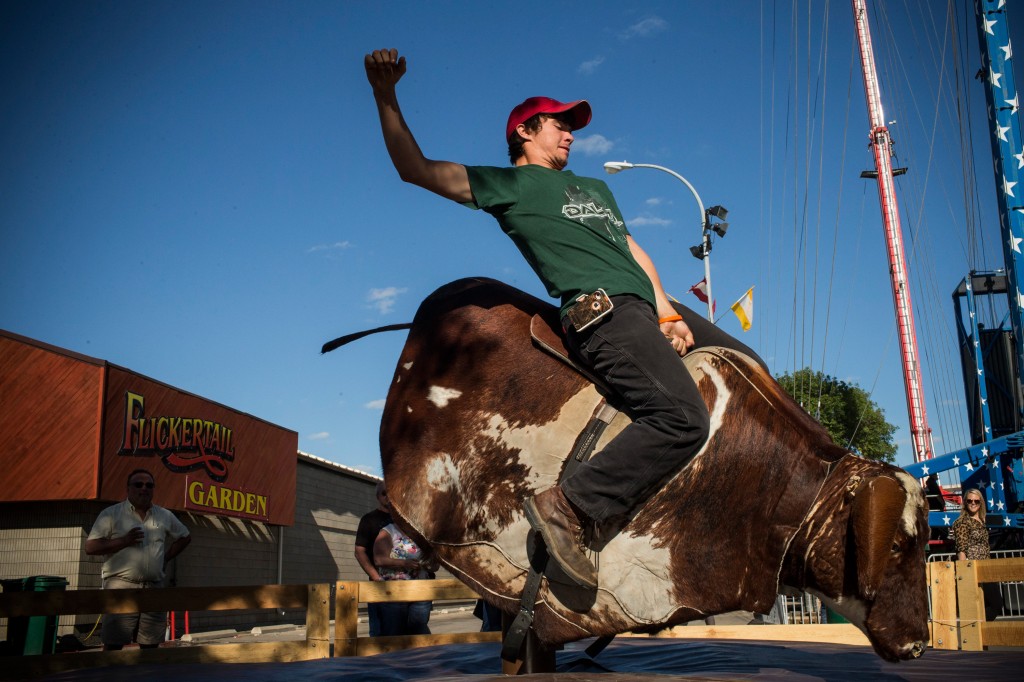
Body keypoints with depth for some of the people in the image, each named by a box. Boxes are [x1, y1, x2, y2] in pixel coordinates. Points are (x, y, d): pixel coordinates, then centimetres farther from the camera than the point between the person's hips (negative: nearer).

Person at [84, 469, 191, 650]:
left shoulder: (165, 516, 14)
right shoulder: (111, 514, 2)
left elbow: (185, 537, 27)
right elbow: (90, 547, -3)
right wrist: (124, 541, -12)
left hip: (154, 588, 4)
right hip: (121, 587, -4)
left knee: (151, 645, 7)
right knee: (113, 644, -7)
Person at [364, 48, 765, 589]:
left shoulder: (595, 188, 33)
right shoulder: (510, 184, 9)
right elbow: (415, 169, 1)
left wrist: (669, 314, 9)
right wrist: (386, 97, -11)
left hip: (651, 304, 9)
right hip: (602, 310, -9)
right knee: (682, 417, -27)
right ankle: (566, 507, -22)